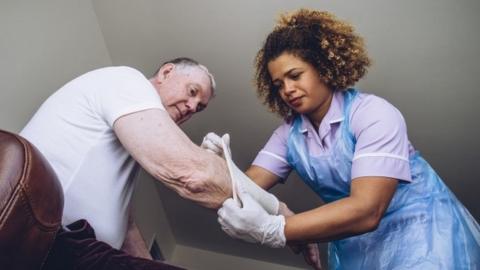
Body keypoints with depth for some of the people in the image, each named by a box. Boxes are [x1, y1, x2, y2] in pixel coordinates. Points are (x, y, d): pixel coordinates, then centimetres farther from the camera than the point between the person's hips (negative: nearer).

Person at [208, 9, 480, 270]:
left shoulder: (374, 113, -19)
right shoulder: (289, 133, -1)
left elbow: (366, 210, -30)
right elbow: (249, 186, -7)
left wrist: (271, 229, -39)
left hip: (419, 231, -4)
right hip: (354, 246, 5)